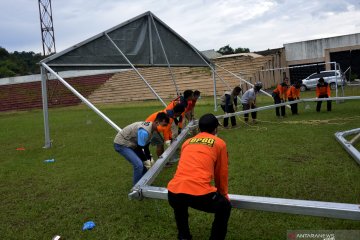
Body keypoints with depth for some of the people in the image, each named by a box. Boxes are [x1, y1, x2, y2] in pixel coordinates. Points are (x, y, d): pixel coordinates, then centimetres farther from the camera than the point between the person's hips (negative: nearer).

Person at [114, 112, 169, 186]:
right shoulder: (144, 131, -32)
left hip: (129, 143, 10)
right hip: (121, 144, -10)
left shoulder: (150, 127, -2)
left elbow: (145, 146, 9)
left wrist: (149, 158, 5)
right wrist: (146, 160, -11)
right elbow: (139, 149, -24)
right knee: (139, 165, -19)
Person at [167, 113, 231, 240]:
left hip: (173, 193, 5)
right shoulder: (219, 143, 15)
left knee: (180, 203, 40)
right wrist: (223, 194, 40)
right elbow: (221, 173, 21)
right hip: (200, 194, -4)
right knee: (224, 207, 26)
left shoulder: (187, 142, 26)